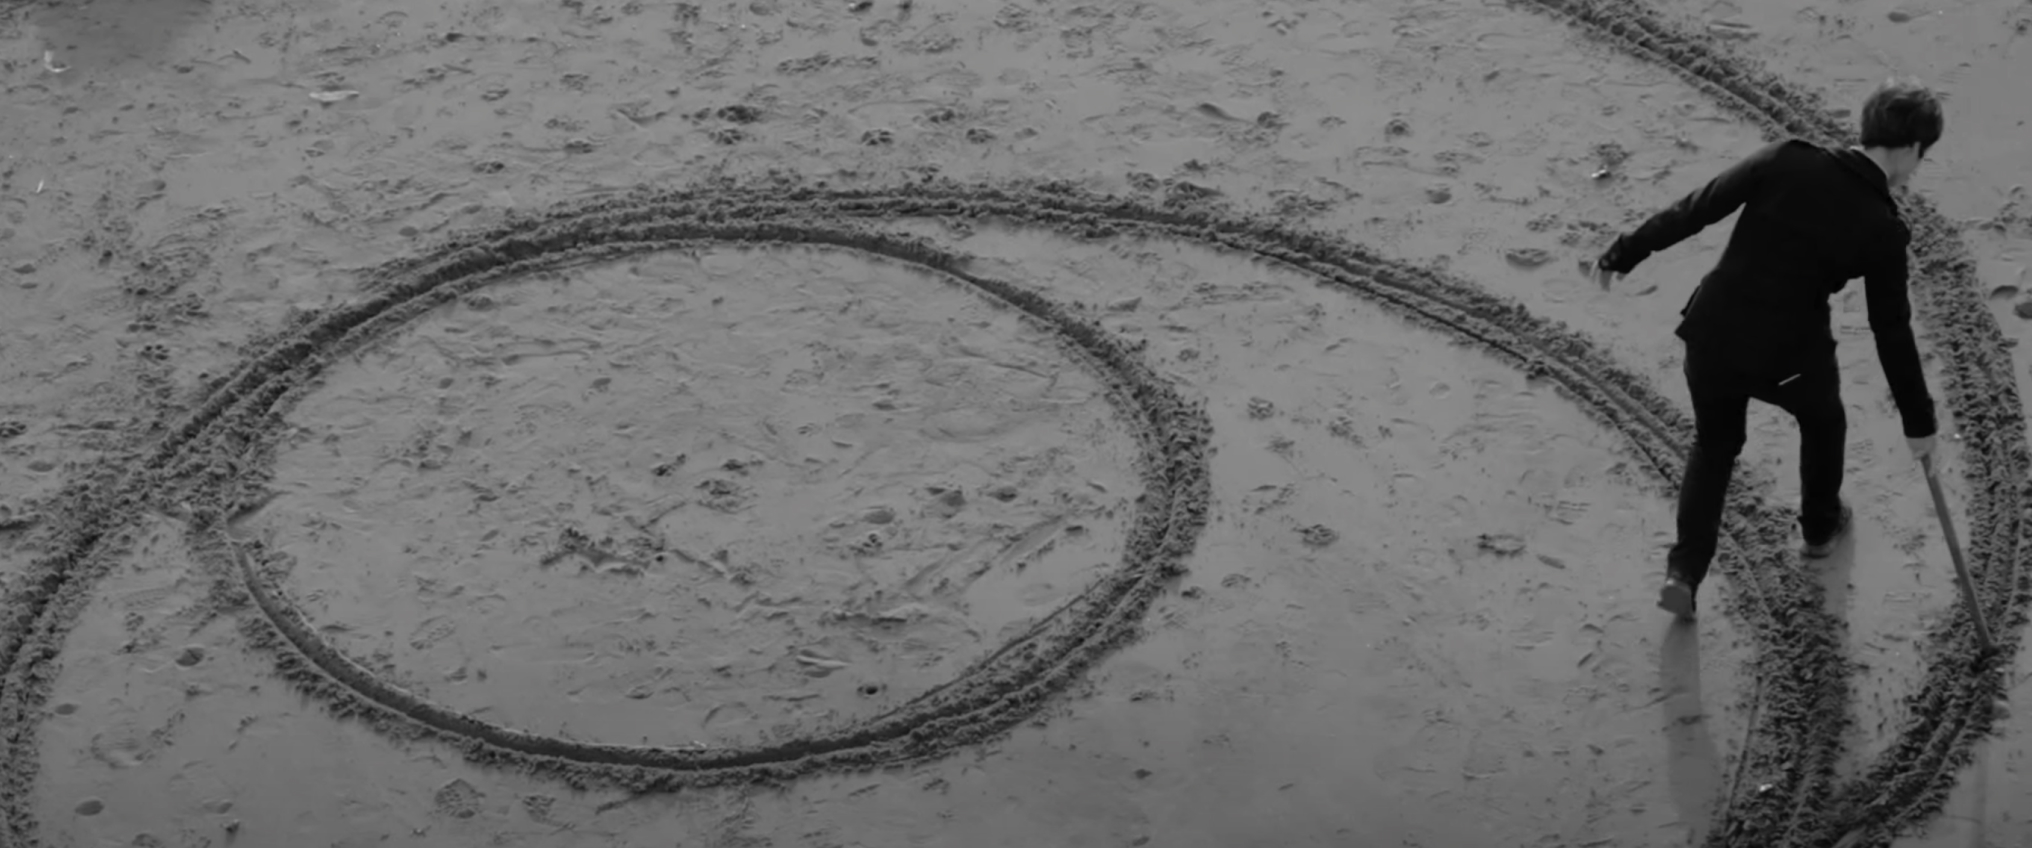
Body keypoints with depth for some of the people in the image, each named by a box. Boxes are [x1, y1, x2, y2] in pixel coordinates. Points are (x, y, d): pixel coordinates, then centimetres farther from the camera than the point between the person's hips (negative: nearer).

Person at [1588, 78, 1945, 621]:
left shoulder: (1785, 161, -9)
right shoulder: (1882, 230, -12)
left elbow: (1695, 210, -8)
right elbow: (1892, 333, -5)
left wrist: (1624, 254, 4)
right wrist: (1918, 422, 6)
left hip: (1712, 334, 2)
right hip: (1788, 355, -2)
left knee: (1714, 444, 26)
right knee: (1823, 421, 32)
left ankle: (1685, 572, 15)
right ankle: (1820, 525, 53)